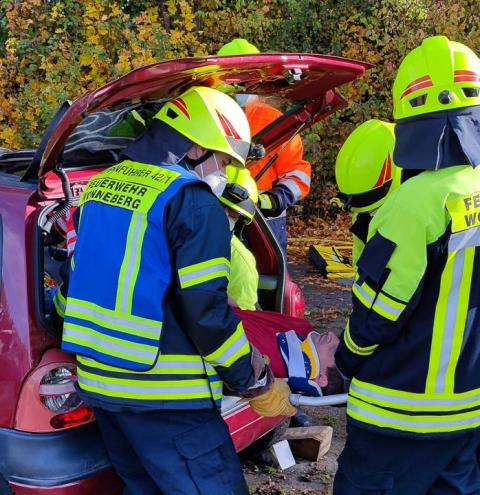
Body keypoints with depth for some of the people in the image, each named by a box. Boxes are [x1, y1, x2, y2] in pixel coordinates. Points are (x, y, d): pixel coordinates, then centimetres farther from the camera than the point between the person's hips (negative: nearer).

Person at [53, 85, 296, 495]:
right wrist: (257, 383, -8)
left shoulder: (101, 186, 11)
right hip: (163, 394, -8)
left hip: (99, 380, 9)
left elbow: (73, 281, 19)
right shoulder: (192, 201, -14)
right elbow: (206, 311, -18)